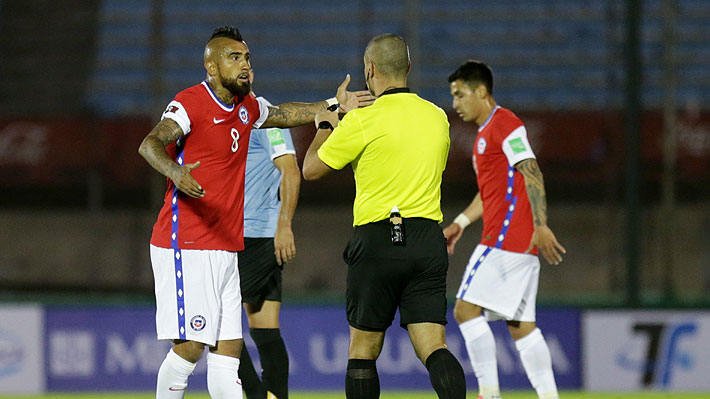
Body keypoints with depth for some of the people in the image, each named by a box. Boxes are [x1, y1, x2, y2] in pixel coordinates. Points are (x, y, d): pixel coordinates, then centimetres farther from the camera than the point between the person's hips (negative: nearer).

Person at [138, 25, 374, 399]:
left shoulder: (246, 107, 14)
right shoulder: (190, 103, -11)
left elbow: (282, 114, 35)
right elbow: (151, 144, -26)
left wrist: (333, 106, 27)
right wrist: (175, 171, -47)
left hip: (226, 249, 8)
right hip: (186, 246, -8)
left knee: (228, 348, 3)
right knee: (190, 346, -11)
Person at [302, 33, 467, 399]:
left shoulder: (363, 121, -9)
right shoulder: (437, 117, 8)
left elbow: (311, 169, 1)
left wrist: (324, 128, 22)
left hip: (378, 239, -4)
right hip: (429, 241, 4)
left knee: (363, 351, 10)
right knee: (433, 349, -4)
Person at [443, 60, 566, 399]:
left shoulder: (505, 124, -8)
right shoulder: (485, 133, 23)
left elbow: (531, 174, -17)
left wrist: (540, 226, -25)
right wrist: (460, 222, 21)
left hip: (506, 237, -10)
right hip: (522, 244, 10)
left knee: (466, 309, -12)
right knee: (520, 325, 7)